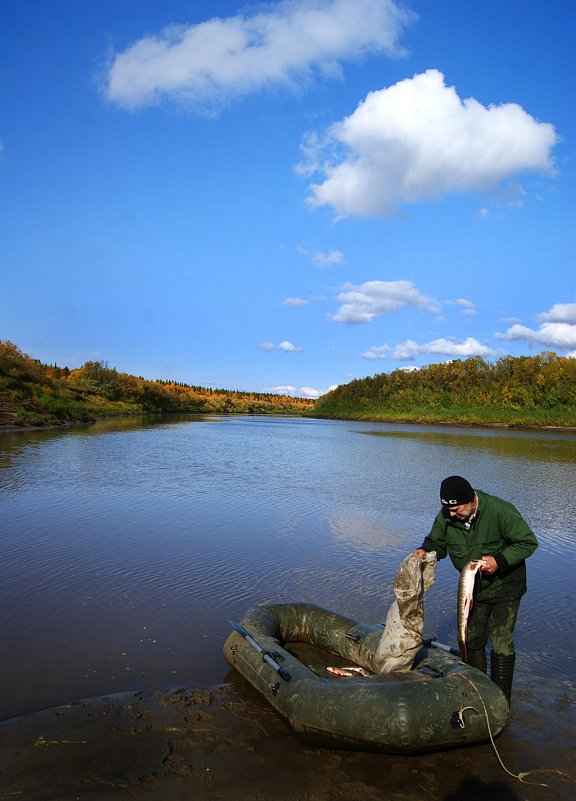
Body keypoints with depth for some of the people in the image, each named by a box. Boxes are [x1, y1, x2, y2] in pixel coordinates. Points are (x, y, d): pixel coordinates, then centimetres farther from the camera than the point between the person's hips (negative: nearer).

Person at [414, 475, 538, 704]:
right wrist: (425, 550, -22)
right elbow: (437, 542, 0)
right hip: (474, 588, 5)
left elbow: (528, 542, -21)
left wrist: (500, 560, -32)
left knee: (501, 644, -4)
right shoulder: (445, 516, -15)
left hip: (505, 587, -5)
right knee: (470, 640, 15)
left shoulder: (499, 511, -29)